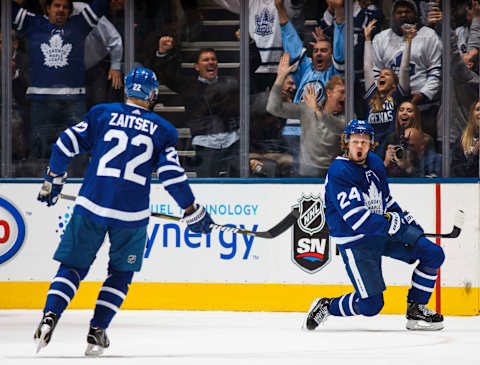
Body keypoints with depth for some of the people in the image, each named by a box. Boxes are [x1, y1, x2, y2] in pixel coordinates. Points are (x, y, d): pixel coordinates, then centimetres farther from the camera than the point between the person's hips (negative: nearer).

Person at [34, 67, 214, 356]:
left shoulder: (102, 114, 7)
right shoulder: (163, 130, 6)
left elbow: (66, 145, 4)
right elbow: (173, 176, 0)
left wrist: (53, 181, 18)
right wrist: (193, 212, 10)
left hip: (91, 205, 1)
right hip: (132, 213, -1)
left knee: (73, 265, 11)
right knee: (121, 273, 16)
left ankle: (49, 317, -11)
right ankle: (97, 332, 6)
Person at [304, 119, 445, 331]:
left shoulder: (375, 163, 5)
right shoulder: (338, 173, -21)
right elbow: (357, 219, -27)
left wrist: (409, 222, 8)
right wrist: (401, 230, -28)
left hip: (382, 233, 7)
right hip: (354, 241, -7)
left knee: (433, 255, -2)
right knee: (371, 304, -12)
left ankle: (415, 309, 10)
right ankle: (326, 307, 13)